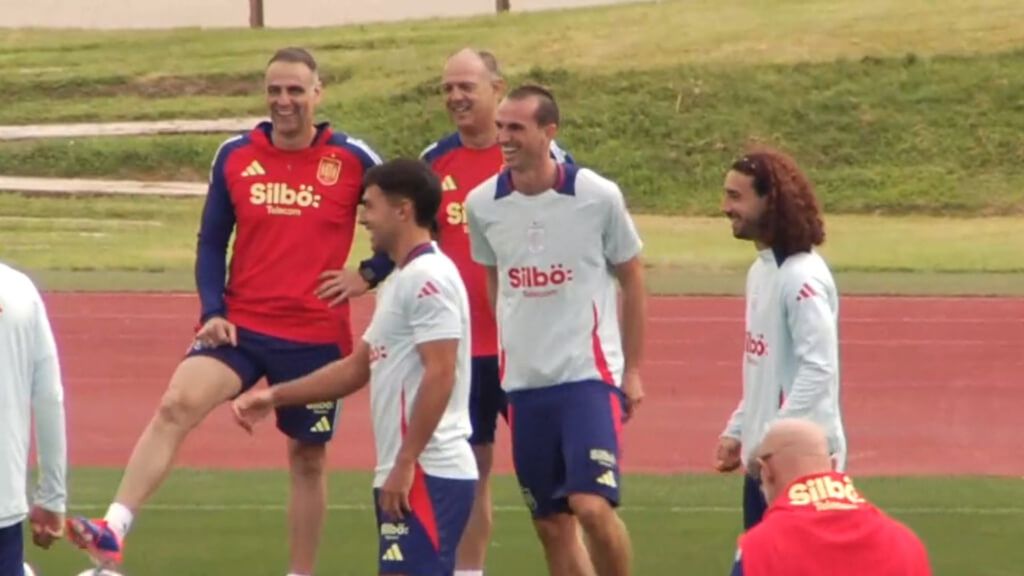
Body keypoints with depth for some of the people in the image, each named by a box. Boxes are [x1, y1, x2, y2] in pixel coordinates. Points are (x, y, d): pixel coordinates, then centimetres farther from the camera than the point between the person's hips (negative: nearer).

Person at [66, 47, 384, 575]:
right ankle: (113, 529, -31)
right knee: (177, 404, -22)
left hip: (317, 336, 0)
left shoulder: (353, 159, -3)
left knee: (307, 456, 10)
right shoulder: (235, 156, 2)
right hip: (242, 326, 0)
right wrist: (213, 311, -4)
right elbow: (211, 241, 8)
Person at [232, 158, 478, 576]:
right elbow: (356, 368, 27)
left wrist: (405, 463, -22)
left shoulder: (428, 278, -13)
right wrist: (275, 396, 23)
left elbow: (440, 376, -20)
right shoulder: (401, 282, 20)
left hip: (426, 474, -11)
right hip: (408, 473, 11)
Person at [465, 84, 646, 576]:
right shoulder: (482, 204, 1)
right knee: (550, 523, 6)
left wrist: (632, 370, 4)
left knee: (592, 505, -18)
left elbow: (631, 280, 3)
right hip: (522, 383, 4)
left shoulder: (597, 196, -8)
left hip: (590, 374, -4)